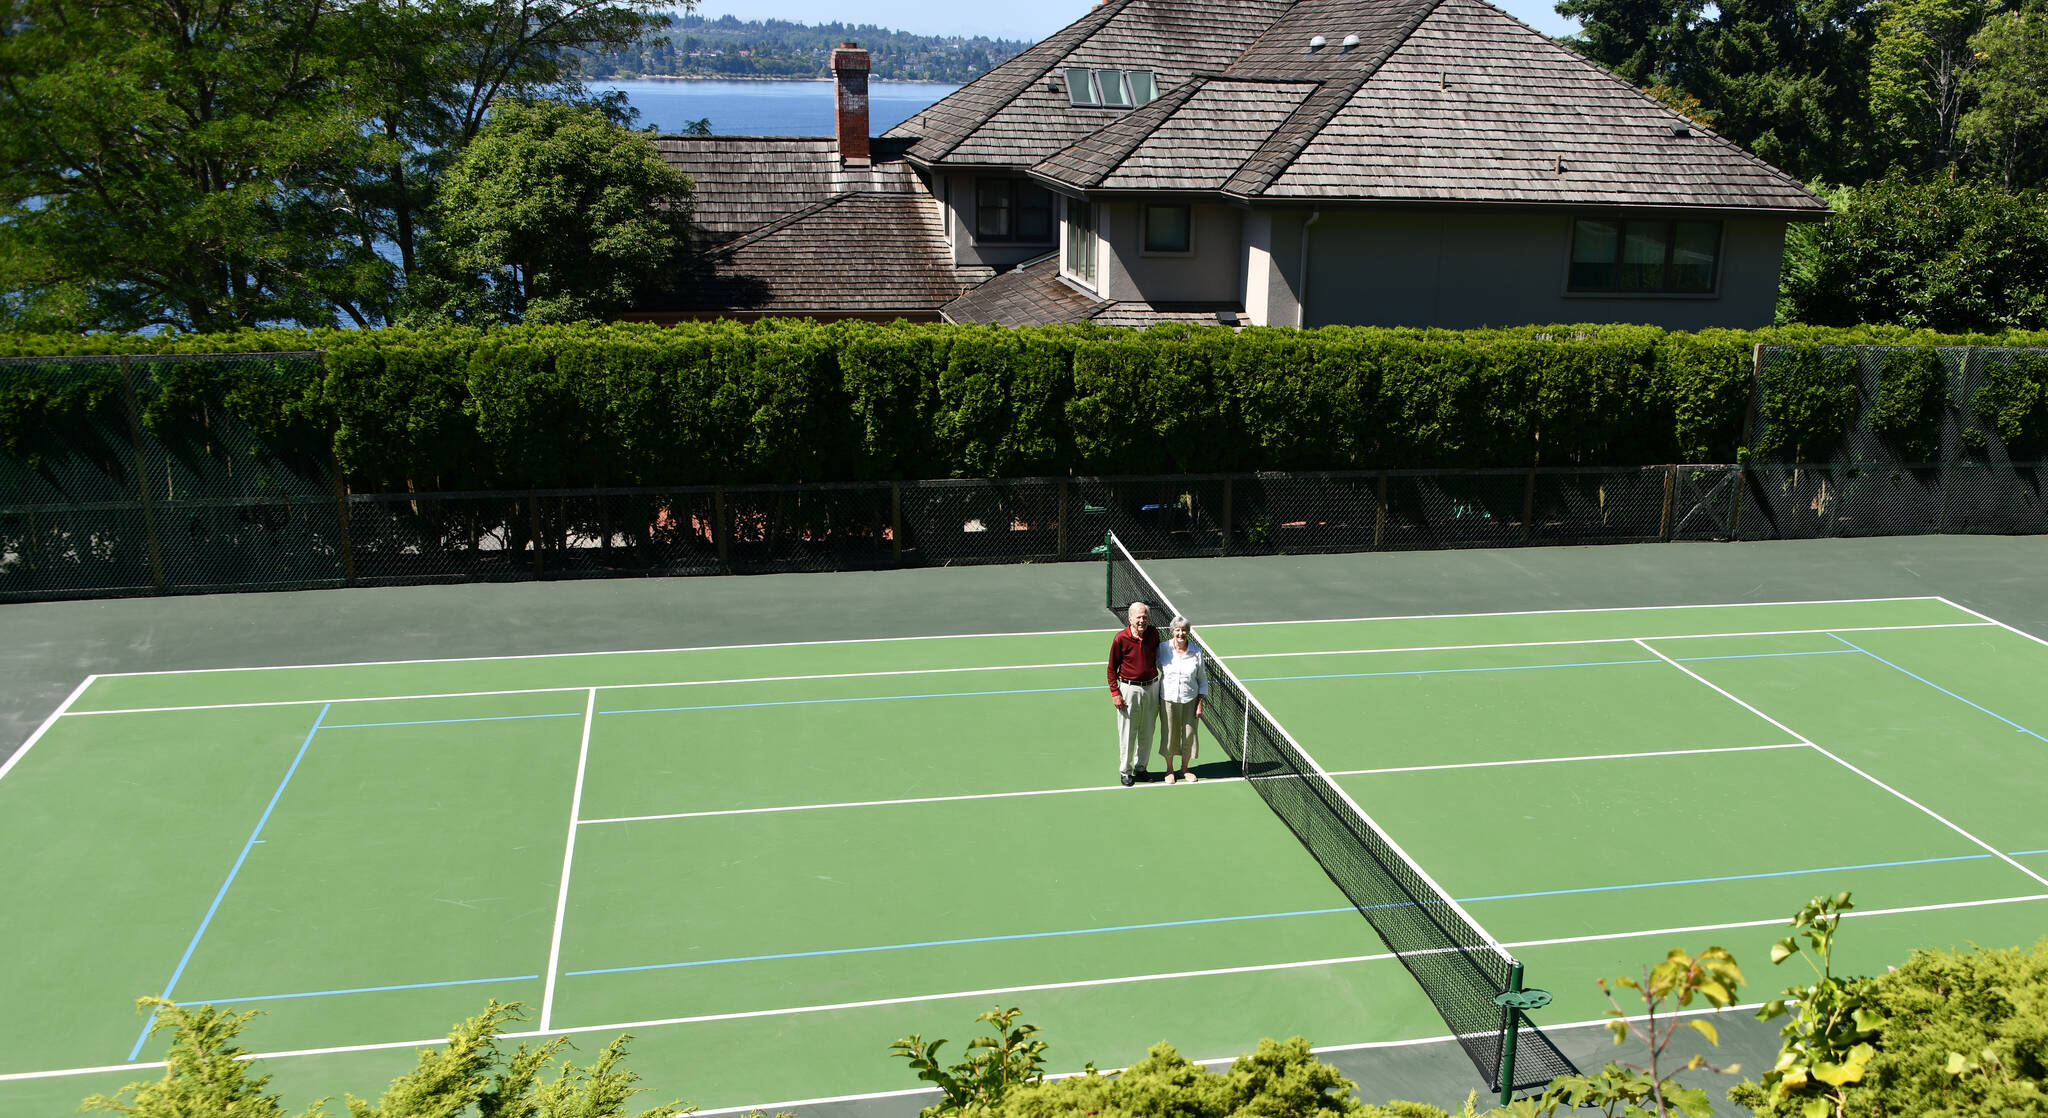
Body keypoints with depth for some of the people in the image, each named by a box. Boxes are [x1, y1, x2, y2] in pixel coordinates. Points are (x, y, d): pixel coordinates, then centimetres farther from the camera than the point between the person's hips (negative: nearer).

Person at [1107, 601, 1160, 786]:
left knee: (1147, 732, 13)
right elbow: (1112, 668, -5)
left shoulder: (1154, 634, -1)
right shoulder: (1121, 638, -13)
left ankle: (1140, 768, 28)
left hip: (1152, 687, 4)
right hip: (1129, 689, -4)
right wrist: (1115, 693, -9)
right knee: (1127, 733, 3)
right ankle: (1125, 771, 17)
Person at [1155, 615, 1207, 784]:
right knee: (1169, 734, 7)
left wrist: (1200, 704, -2)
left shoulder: (1196, 651, -5)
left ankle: (1185, 768, 28)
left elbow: (1202, 680, 1)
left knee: (1189, 734, 9)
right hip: (1168, 699, -1)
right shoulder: (1163, 648, -8)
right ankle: (1169, 769, 25)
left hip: (1190, 700, 1)